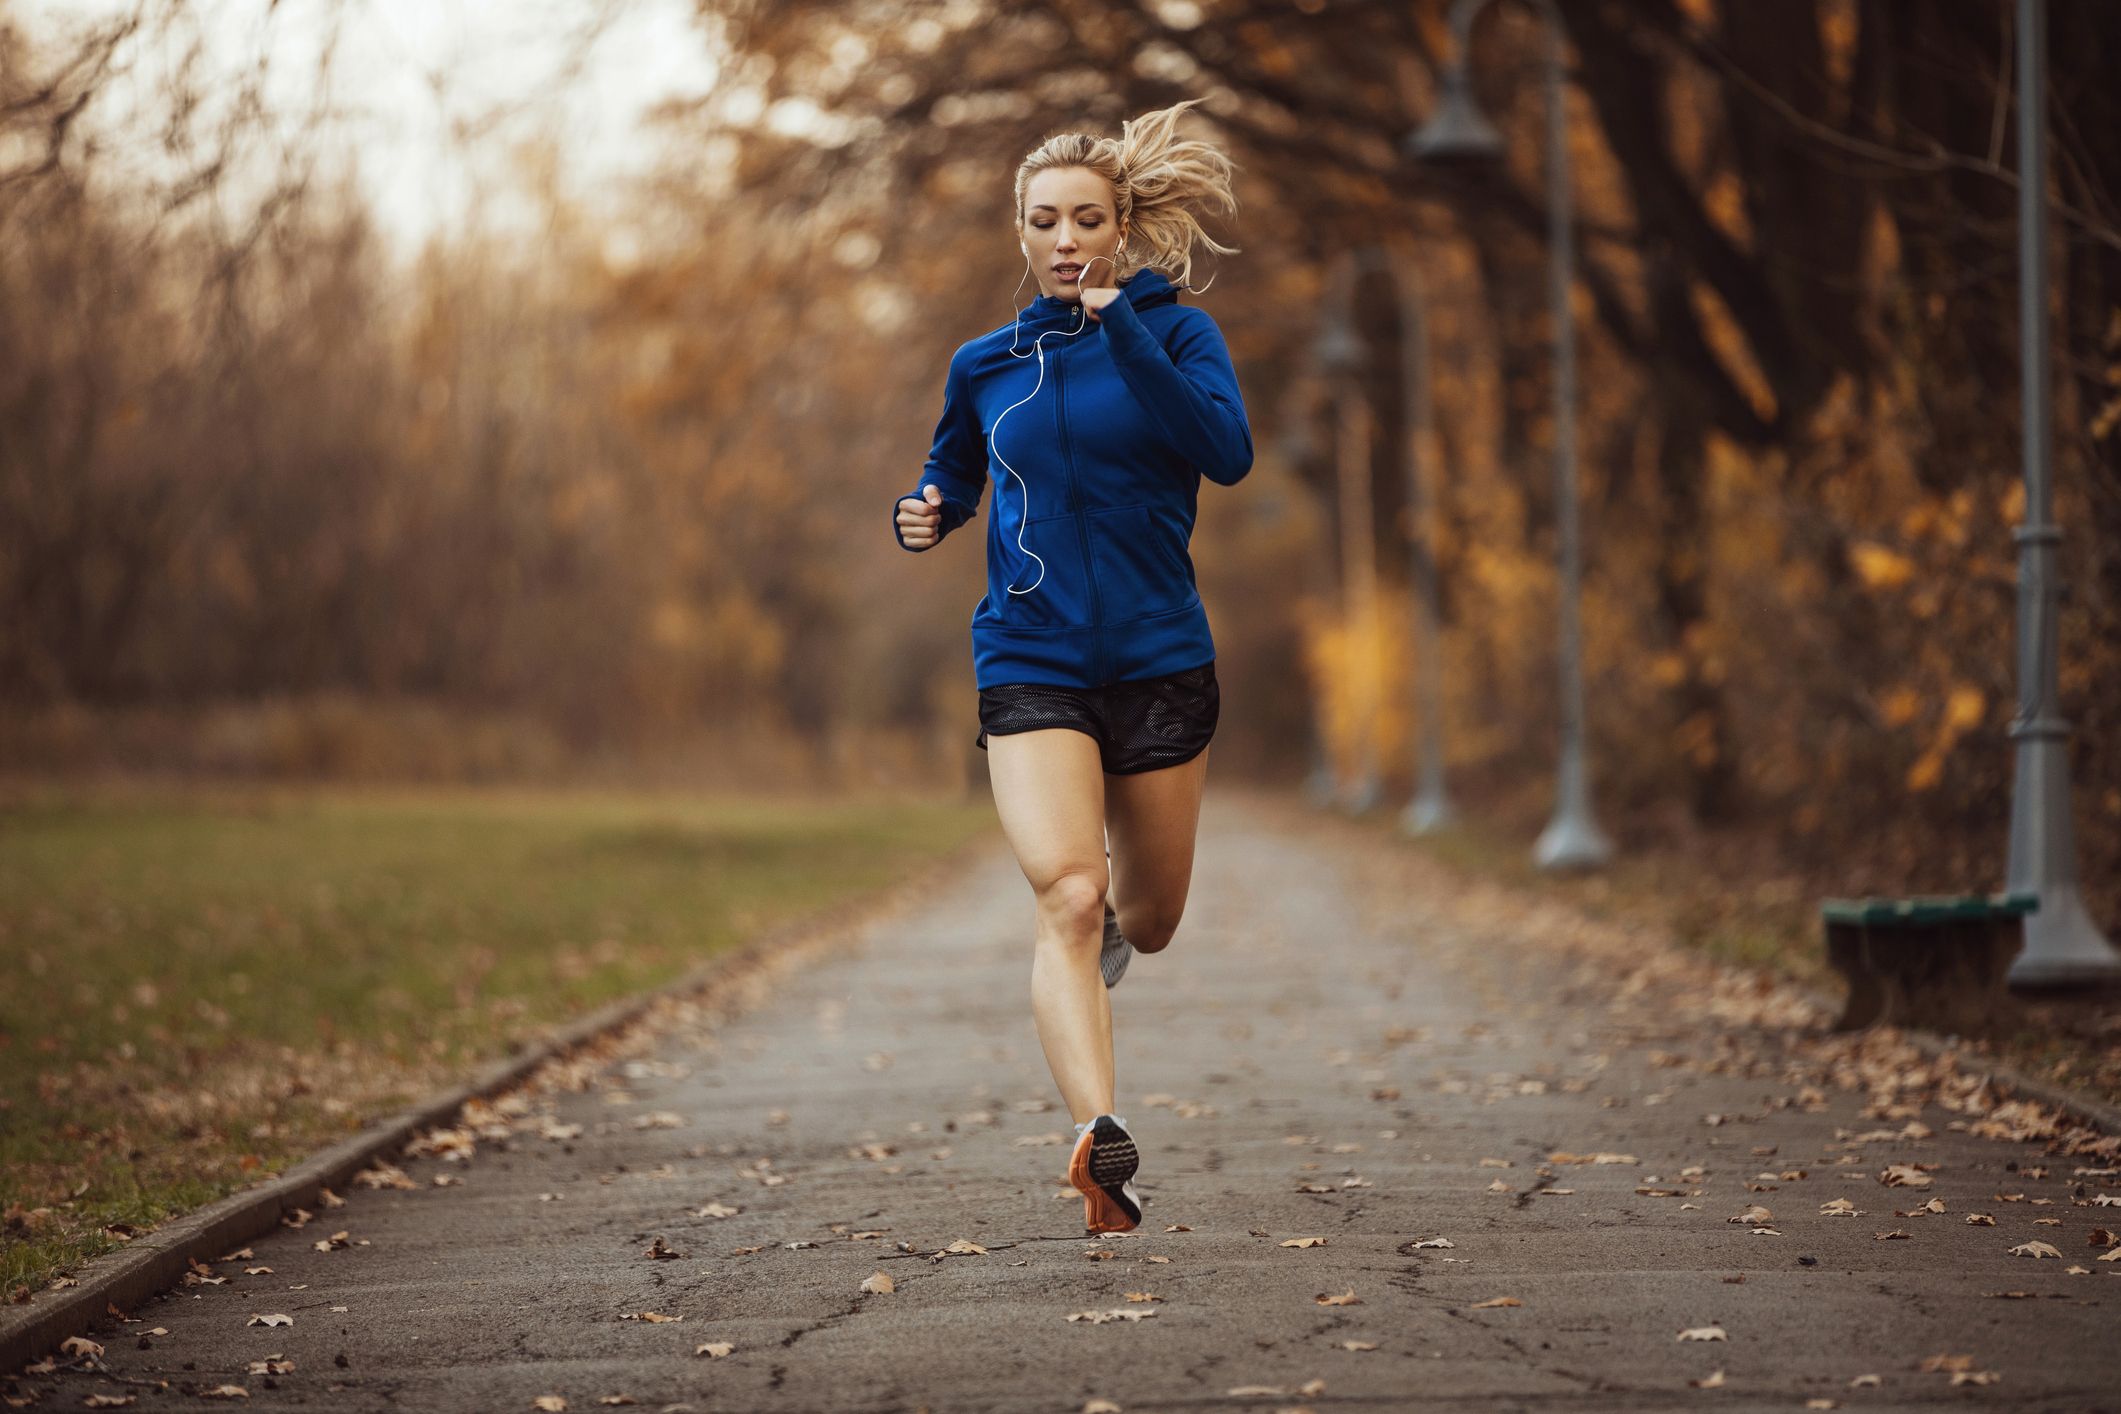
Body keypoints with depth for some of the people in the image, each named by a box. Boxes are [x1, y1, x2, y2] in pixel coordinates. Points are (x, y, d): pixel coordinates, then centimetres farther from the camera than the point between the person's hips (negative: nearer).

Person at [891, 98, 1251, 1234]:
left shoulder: (1175, 332, 0)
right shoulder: (985, 366, 9)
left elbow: (1227, 451, -18)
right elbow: (952, 480, 25)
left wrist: (1123, 336, -24)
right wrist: (924, 520, 2)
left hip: (1159, 660, 0)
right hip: (1031, 663, 0)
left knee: (1144, 921, 14)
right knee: (1068, 896, -22)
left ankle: (1102, 943, 53)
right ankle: (1100, 1139, -34)